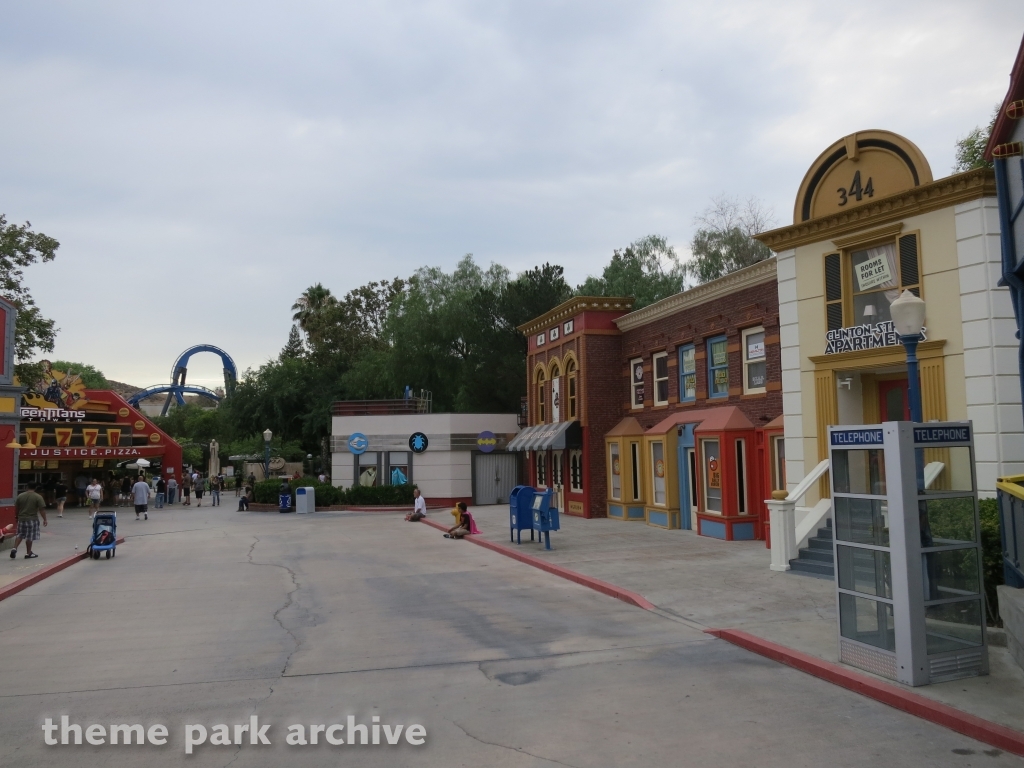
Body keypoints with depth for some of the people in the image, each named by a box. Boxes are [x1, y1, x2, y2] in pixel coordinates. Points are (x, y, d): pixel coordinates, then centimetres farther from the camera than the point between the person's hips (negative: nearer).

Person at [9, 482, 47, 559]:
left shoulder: (20, 496, 4)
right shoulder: (38, 497, -9)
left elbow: (16, 508, 10)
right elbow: (42, 509, -11)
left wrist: (17, 516, 24)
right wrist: (44, 519, -6)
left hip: (21, 519, 4)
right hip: (32, 519, -4)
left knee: (20, 535, 19)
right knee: (30, 537, 3)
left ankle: (14, 548, 3)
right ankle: (28, 553, 9)